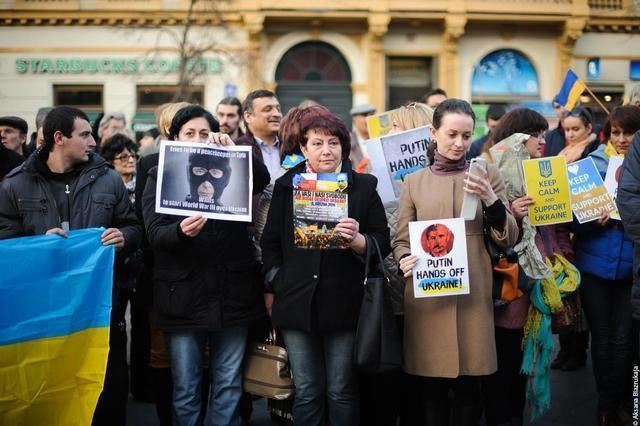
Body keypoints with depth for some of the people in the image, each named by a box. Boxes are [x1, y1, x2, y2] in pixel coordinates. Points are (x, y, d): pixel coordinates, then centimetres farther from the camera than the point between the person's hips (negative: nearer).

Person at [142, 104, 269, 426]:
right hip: (183, 295, -1)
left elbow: (262, 180, -12)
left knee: (228, 385, 11)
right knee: (185, 388, 7)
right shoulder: (160, 175, 4)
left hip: (231, 293, 2)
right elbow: (154, 233, -9)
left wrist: (233, 150, -22)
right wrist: (180, 231, -29)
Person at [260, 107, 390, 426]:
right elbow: (270, 242, 12)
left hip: (344, 302, -1)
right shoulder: (286, 185, 8)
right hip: (297, 302, 2)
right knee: (306, 393, 8)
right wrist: (273, 288, 6)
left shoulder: (364, 186, 3)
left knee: (342, 393, 6)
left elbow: (383, 243, 1)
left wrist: (358, 240, -19)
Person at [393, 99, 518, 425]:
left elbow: (508, 239, 2)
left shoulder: (487, 176, 6)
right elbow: (400, 240, 9)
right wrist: (405, 259, -13)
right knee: (429, 389, 6)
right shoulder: (414, 182, 7)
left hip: (472, 294, 0)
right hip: (426, 297, 0)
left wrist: (491, 201, -15)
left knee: (468, 388, 5)